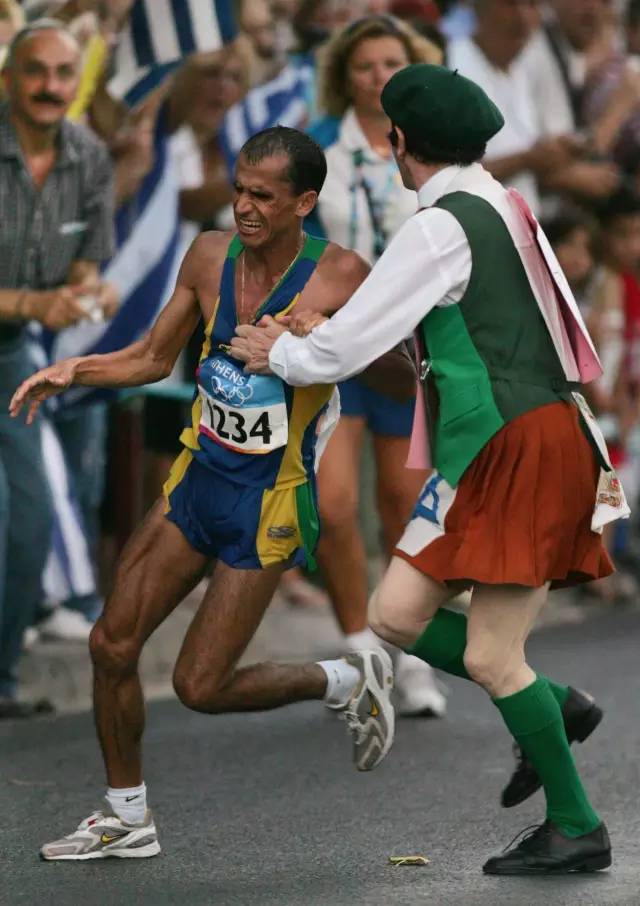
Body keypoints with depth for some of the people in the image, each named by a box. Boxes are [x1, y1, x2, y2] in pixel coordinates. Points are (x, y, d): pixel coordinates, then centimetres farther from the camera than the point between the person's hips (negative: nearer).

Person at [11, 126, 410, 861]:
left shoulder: (340, 277, -17)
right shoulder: (210, 257, -1)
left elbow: (401, 381, -12)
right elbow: (152, 359, 13)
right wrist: (71, 371, -2)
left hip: (270, 503, -6)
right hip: (197, 479, 6)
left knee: (201, 686, -6)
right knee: (112, 645, 4)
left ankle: (346, 682, 17)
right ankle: (127, 818, 22)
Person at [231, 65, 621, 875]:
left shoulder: (441, 227, -12)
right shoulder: (506, 209, 17)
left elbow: (350, 342, -9)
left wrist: (278, 355, 9)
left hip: (521, 450, -9)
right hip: (486, 460, 9)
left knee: (489, 656, -7)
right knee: (396, 613, 6)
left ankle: (576, 829, 3)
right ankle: (554, 708, 11)